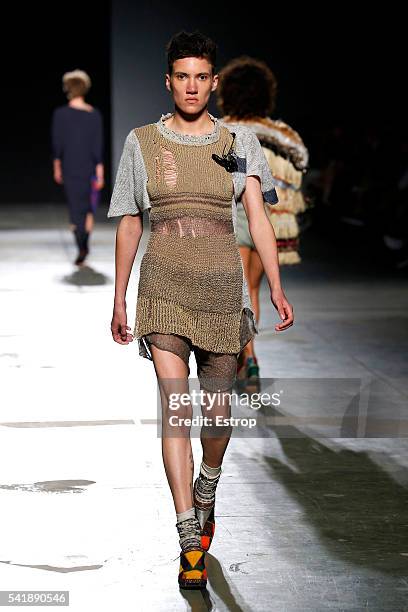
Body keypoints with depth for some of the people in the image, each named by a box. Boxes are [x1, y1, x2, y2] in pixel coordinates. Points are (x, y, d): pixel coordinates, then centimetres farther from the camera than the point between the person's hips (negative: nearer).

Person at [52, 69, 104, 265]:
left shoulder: (60, 114, -7)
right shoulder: (95, 114, -3)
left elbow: (57, 143, -4)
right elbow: (98, 145, -5)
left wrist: (57, 167, 8)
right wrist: (100, 173, -2)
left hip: (69, 168, -2)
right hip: (90, 168, 2)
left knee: (75, 208, 3)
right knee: (88, 207, 19)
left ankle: (82, 249, -5)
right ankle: (85, 244, 22)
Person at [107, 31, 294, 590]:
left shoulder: (239, 143, 6)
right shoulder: (142, 142, 6)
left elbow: (258, 217, -3)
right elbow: (129, 226, 10)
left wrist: (276, 288, -14)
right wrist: (119, 301, 9)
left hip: (222, 287, 1)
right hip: (164, 287, -1)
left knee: (218, 410, 10)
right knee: (174, 409, -11)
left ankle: (207, 489, 41)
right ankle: (191, 544, -9)